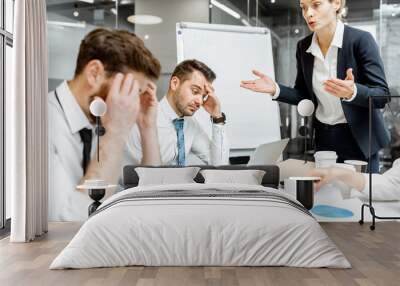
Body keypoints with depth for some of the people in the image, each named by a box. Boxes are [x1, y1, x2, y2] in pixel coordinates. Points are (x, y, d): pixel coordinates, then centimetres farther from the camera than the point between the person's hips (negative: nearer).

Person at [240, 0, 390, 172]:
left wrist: (352, 92, -36)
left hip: (359, 139, -3)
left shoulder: (361, 40, -13)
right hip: (323, 137, 4)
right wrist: (275, 89, -10)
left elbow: (382, 96, -15)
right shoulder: (303, 47, 0)